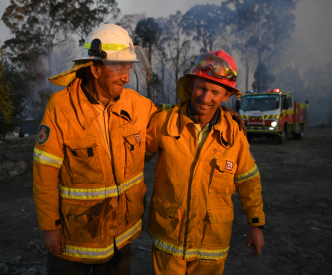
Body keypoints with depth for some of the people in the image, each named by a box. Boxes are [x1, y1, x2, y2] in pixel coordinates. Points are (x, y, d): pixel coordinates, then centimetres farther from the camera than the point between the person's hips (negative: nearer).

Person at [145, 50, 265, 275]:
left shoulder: (234, 134, -10)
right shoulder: (164, 122, -13)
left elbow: (248, 181, 2)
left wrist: (256, 224, 8)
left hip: (212, 241, 1)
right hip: (168, 237, 0)